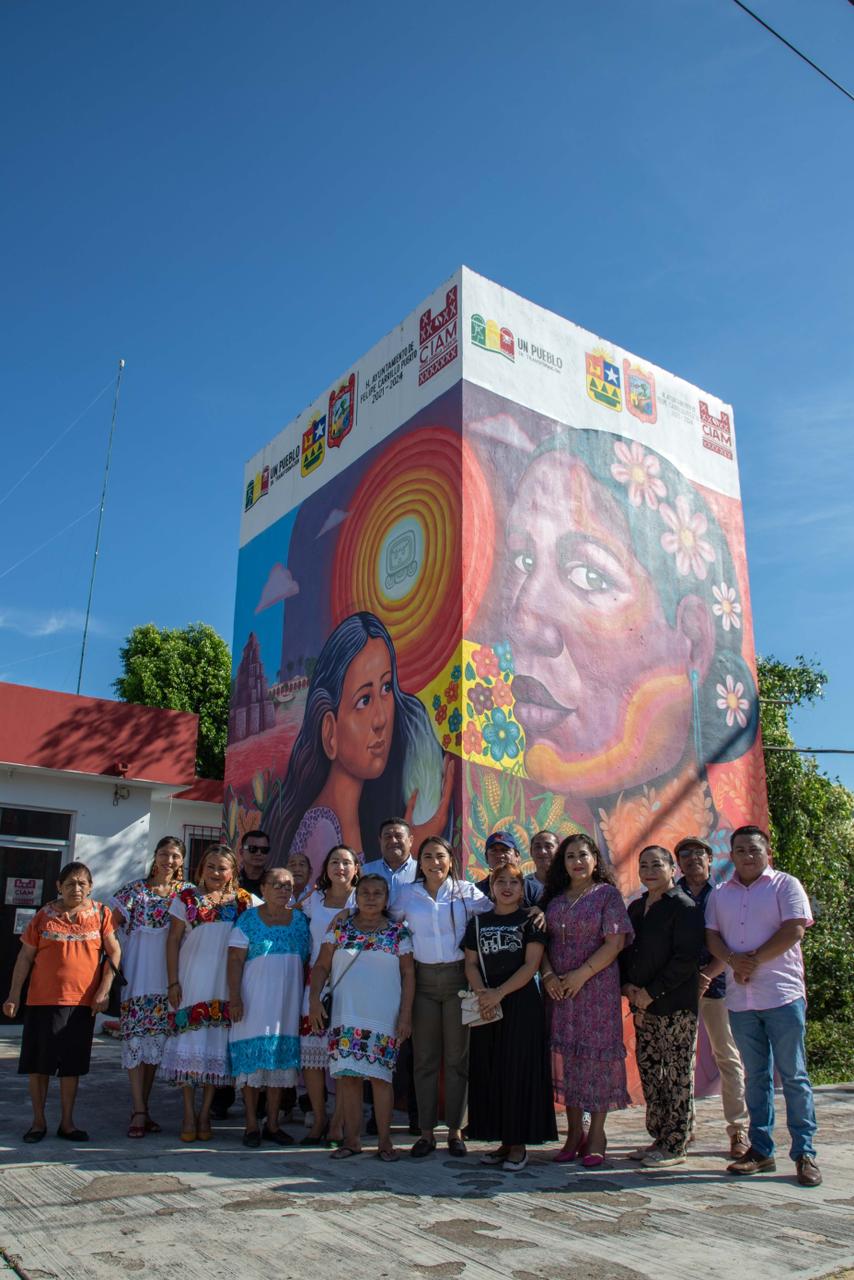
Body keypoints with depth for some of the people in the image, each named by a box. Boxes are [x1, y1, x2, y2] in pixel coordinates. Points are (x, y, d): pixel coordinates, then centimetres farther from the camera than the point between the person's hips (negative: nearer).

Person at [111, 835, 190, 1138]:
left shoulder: (186, 892, 6)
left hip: (166, 975, 2)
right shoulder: (134, 889, 2)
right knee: (135, 1038, -5)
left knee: (157, 1039, 7)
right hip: (136, 973, -2)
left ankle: (142, 1108, 18)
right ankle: (139, 1112, -1)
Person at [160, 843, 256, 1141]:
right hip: (191, 981, -1)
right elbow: (173, 940, 2)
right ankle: (189, 1114, 13)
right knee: (189, 1043, 0)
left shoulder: (245, 901, 4)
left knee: (217, 1044, 4)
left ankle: (205, 1114, 17)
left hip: (225, 984, 1)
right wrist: (173, 982, -3)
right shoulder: (186, 898, 3)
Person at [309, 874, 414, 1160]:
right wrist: (314, 999, -8)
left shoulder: (398, 932, 3)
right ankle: (352, 1139, 15)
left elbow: (408, 974, 3)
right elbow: (321, 967, 6)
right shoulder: (339, 929, 6)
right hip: (345, 1016, 1)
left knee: (380, 1076, 0)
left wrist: (405, 1015, -3)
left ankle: (384, 1141, 12)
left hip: (384, 1017, -1)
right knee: (347, 1075, 2)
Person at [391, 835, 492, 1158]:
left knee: (457, 1056, 6)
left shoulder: (467, 891, 0)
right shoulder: (407, 894, 5)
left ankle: (455, 1130, 18)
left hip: (458, 977, -1)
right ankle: (427, 1131, 16)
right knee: (424, 1058, 6)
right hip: (423, 980, 1)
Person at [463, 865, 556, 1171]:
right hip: (486, 1006, 4)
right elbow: (471, 963, 7)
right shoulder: (478, 922, 11)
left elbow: (531, 964, -8)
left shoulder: (530, 921, 1)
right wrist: (481, 993, -11)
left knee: (518, 1070, -2)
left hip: (522, 1004, -3)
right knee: (489, 1071, 6)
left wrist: (499, 992, -16)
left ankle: (519, 1143, 8)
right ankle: (502, 1140, 17)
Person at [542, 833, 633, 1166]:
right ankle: (574, 1132, 18)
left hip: (597, 986, -4)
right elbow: (543, 941, 9)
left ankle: (596, 1134, 12)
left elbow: (615, 942, -10)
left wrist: (582, 974, -15)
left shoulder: (607, 894, -2)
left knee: (596, 1052, -1)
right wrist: (548, 975, -8)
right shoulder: (554, 898, 11)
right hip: (559, 988, 4)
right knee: (564, 1054, 6)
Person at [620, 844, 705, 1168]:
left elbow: (686, 958, -16)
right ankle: (659, 1138, 24)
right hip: (642, 1006, 7)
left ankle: (675, 1146, 11)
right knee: (649, 1072, 12)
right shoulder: (636, 908, 14)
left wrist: (652, 992, -16)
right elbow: (625, 950, 18)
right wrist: (627, 985, 0)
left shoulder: (684, 907, -9)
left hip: (675, 1006, -7)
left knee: (678, 1076, 1)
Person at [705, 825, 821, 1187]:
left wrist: (754, 961, -12)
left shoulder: (786, 885, 1)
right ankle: (761, 1151, 17)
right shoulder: (720, 894, 13)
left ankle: (804, 1154, 9)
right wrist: (732, 959, -11)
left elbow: (794, 930, -10)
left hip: (782, 994, -4)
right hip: (740, 998, 4)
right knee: (756, 1076, 10)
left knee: (793, 1076, 1)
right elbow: (711, 936, 8)